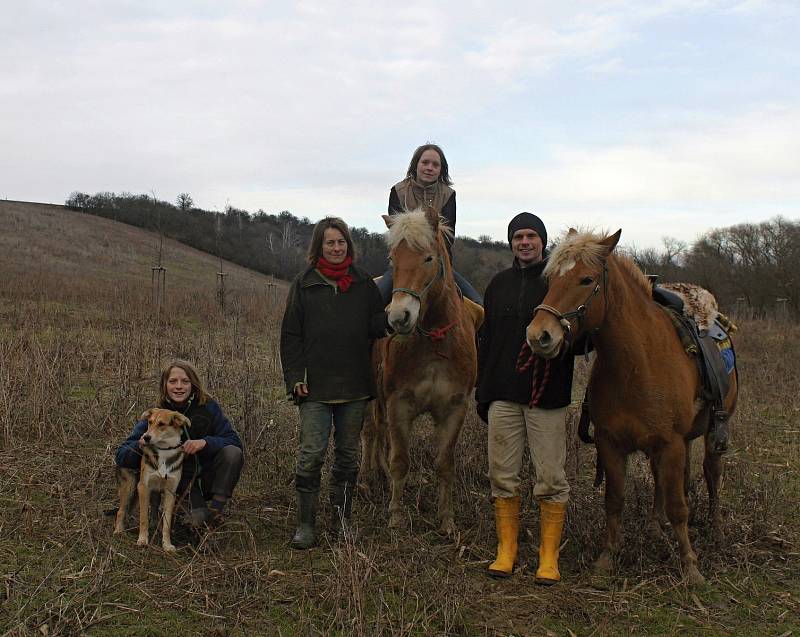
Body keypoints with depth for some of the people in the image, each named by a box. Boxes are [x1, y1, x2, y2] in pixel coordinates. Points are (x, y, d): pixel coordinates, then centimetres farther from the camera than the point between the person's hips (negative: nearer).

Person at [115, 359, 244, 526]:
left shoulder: (208, 406, -9)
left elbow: (234, 441, -13)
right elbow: (121, 456, -10)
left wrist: (205, 442, -31)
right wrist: (140, 445, -33)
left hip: (208, 477, 2)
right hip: (180, 482, -2)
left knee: (233, 453, -28)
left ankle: (216, 509, -17)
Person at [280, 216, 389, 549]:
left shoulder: (364, 284, 8)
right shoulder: (304, 284, 2)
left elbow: (376, 325, 7)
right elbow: (291, 335, 1)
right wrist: (295, 377, -8)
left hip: (354, 385, 3)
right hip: (315, 385, -2)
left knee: (348, 455, 11)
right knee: (311, 453, -7)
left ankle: (341, 521, 24)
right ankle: (305, 525, 5)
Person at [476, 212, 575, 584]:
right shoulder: (499, 284, 11)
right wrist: (482, 393, 11)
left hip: (548, 396, -3)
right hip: (503, 395, 4)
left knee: (551, 479, 2)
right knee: (502, 476, 7)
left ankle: (549, 556, 13)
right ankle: (506, 549, 19)